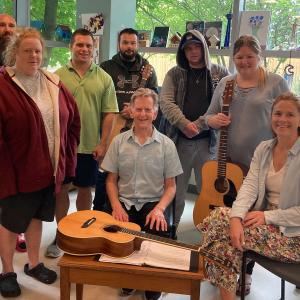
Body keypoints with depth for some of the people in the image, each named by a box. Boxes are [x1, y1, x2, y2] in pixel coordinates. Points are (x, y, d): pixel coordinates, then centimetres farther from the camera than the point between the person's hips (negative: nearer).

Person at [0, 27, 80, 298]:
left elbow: (74, 120, 11)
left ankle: (34, 263, 39)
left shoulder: (53, 84, 4)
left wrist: (67, 155, 7)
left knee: (36, 216, 20)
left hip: (48, 170, 6)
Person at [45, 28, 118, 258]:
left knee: (85, 190, 12)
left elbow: (109, 114, 0)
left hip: (90, 147, 0)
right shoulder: (58, 76, 1)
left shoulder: (104, 79, 2)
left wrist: (103, 145, -6)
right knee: (61, 188, 10)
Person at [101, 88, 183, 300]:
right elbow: (111, 180, 7)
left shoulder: (166, 145, -1)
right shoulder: (119, 142, 4)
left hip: (154, 203, -1)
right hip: (124, 202, 1)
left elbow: (170, 186, 1)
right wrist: (117, 206, -10)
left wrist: (159, 209, -17)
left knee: (157, 233, -28)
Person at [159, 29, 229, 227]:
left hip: (208, 140, -1)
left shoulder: (220, 73, 7)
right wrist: (185, 124, -17)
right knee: (175, 188, 8)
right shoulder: (175, 74, 9)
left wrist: (199, 124, -14)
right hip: (178, 139, 1)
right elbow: (166, 102, -3)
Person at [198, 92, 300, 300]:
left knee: (220, 222, -22)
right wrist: (236, 218, -23)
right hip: (264, 221, 6)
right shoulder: (264, 149, 6)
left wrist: (268, 216, -20)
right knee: (220, 216, -21)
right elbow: (250, 186, -6)